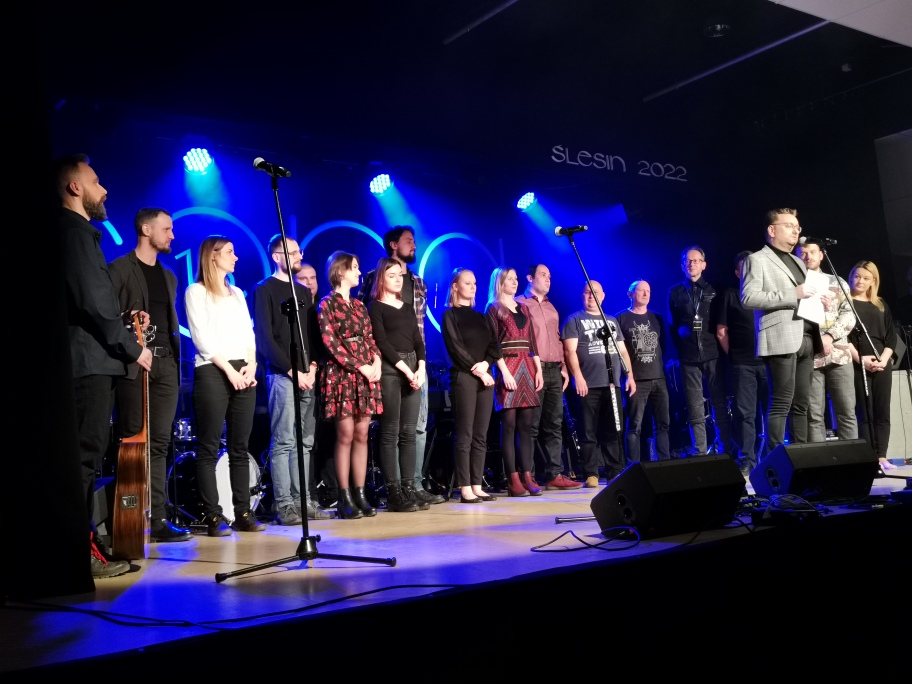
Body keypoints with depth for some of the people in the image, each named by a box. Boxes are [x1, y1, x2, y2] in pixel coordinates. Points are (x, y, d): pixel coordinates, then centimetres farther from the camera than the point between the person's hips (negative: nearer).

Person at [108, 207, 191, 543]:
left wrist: (176, 360, 10)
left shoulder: (168, 276, 21)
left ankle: (158, 519, 5)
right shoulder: (119, 269, 1)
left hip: (166, 365, 6)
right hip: (133, 363, -6)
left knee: (159, 443, 3)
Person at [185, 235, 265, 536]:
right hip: (212, 373, -6)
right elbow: (202, 338, -7)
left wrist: (251, 364, -3)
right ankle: (213, 516, -3)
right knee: (209, 448, -4)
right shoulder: (196, 292, 2)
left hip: (244, 373, 6)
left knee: (240, 447, 6)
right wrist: (229, 370, -12)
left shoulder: (237, 293, 21)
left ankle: (243, 512, 9)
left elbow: (249, 333, 15)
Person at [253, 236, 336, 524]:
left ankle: (304, 501, 11)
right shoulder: (264, 290, 0)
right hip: (282, 376, -6)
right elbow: (264, 338, -7)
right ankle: (284, 505, -3)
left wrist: (312, 366, 3)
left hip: (306, 375, 6)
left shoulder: (304, 292, 21)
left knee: (305, 442, 7)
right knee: (284, 442, -7)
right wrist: (292, 371, -12)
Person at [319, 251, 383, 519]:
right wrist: (360, 366, -13)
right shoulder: (327, 303, -2)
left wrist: (376, 361, -5)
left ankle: (360, 495, 7)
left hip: (367, 375, 6)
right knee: (345, 435, -6)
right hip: (342, 375, -6)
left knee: (362, 436, 4)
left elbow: (370, 338, 15)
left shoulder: (359, 305, 17)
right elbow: (330, 342, -9)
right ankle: (345, 499, 0)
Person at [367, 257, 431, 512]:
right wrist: (406, 370, -14)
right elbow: (381, 342, -8)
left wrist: (420, 369, -5)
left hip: (413, 370, 6)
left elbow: (418, 341, 12)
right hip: (389, 370, -6)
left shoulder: (407, 308, 19)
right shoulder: (375, 307, 2)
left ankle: (409, 489, 6)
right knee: (390, 433, -6)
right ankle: (393, 493, -6)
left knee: (409, 432, 4)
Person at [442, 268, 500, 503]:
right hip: (463, 377, -6)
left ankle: (477, 486, 7)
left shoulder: (480, 316, 20)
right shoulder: (450, 315, 2)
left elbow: (494, 346, 11)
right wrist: (476, 370, -12)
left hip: (485, 376, 6)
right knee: (464, 435, -7)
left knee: (481, 436, 4)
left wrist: (485, 364, -8)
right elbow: (456, 348, -8)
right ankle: (465, 489, -6)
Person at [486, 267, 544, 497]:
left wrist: (538, 369, 9)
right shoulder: (493, 309, 1)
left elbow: (532, 342, 17)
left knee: (526, 424, 3)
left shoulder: (523, 308, 19)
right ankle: (513, 480, -6)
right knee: (509, 425, -6)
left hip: (527, 368, 6)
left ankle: (527, 476, 4)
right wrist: (505, 372, -16)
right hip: (508, 368, -6)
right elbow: (493, 345, -7)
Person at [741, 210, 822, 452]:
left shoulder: (798, 262, 25)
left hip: (806, 339, 8)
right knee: (781, 403, -10)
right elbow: (748, 297, -13)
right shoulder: (757, 260, 1)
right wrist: (793, 294, -14)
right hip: (781, 340, -8)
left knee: (801, 404, 7)